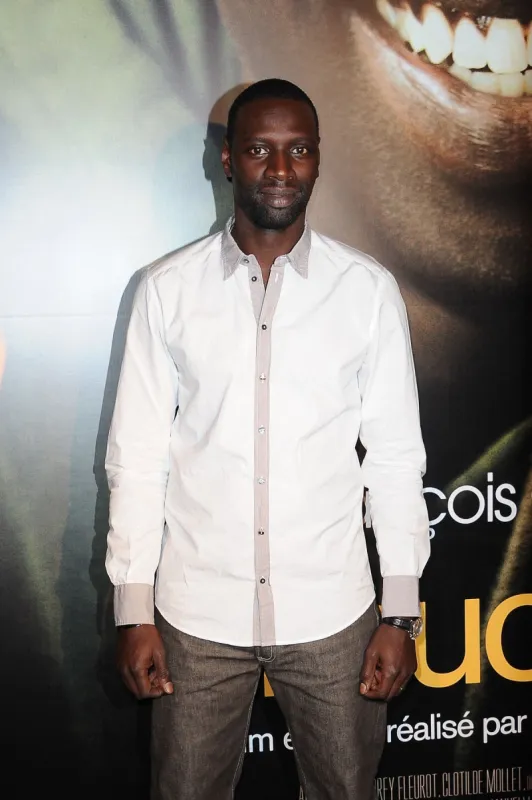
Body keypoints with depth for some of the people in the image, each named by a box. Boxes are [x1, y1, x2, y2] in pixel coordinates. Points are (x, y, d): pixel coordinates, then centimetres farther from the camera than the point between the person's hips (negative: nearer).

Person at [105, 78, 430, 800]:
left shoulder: (368, 290, -2)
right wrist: (133, 609, -1)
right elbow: (137, 456, 0)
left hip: (332, 612, 0)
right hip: (196, 613, 0)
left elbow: (395, 457, 0)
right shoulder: (167, 289, -2)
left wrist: (401, 612, -1)